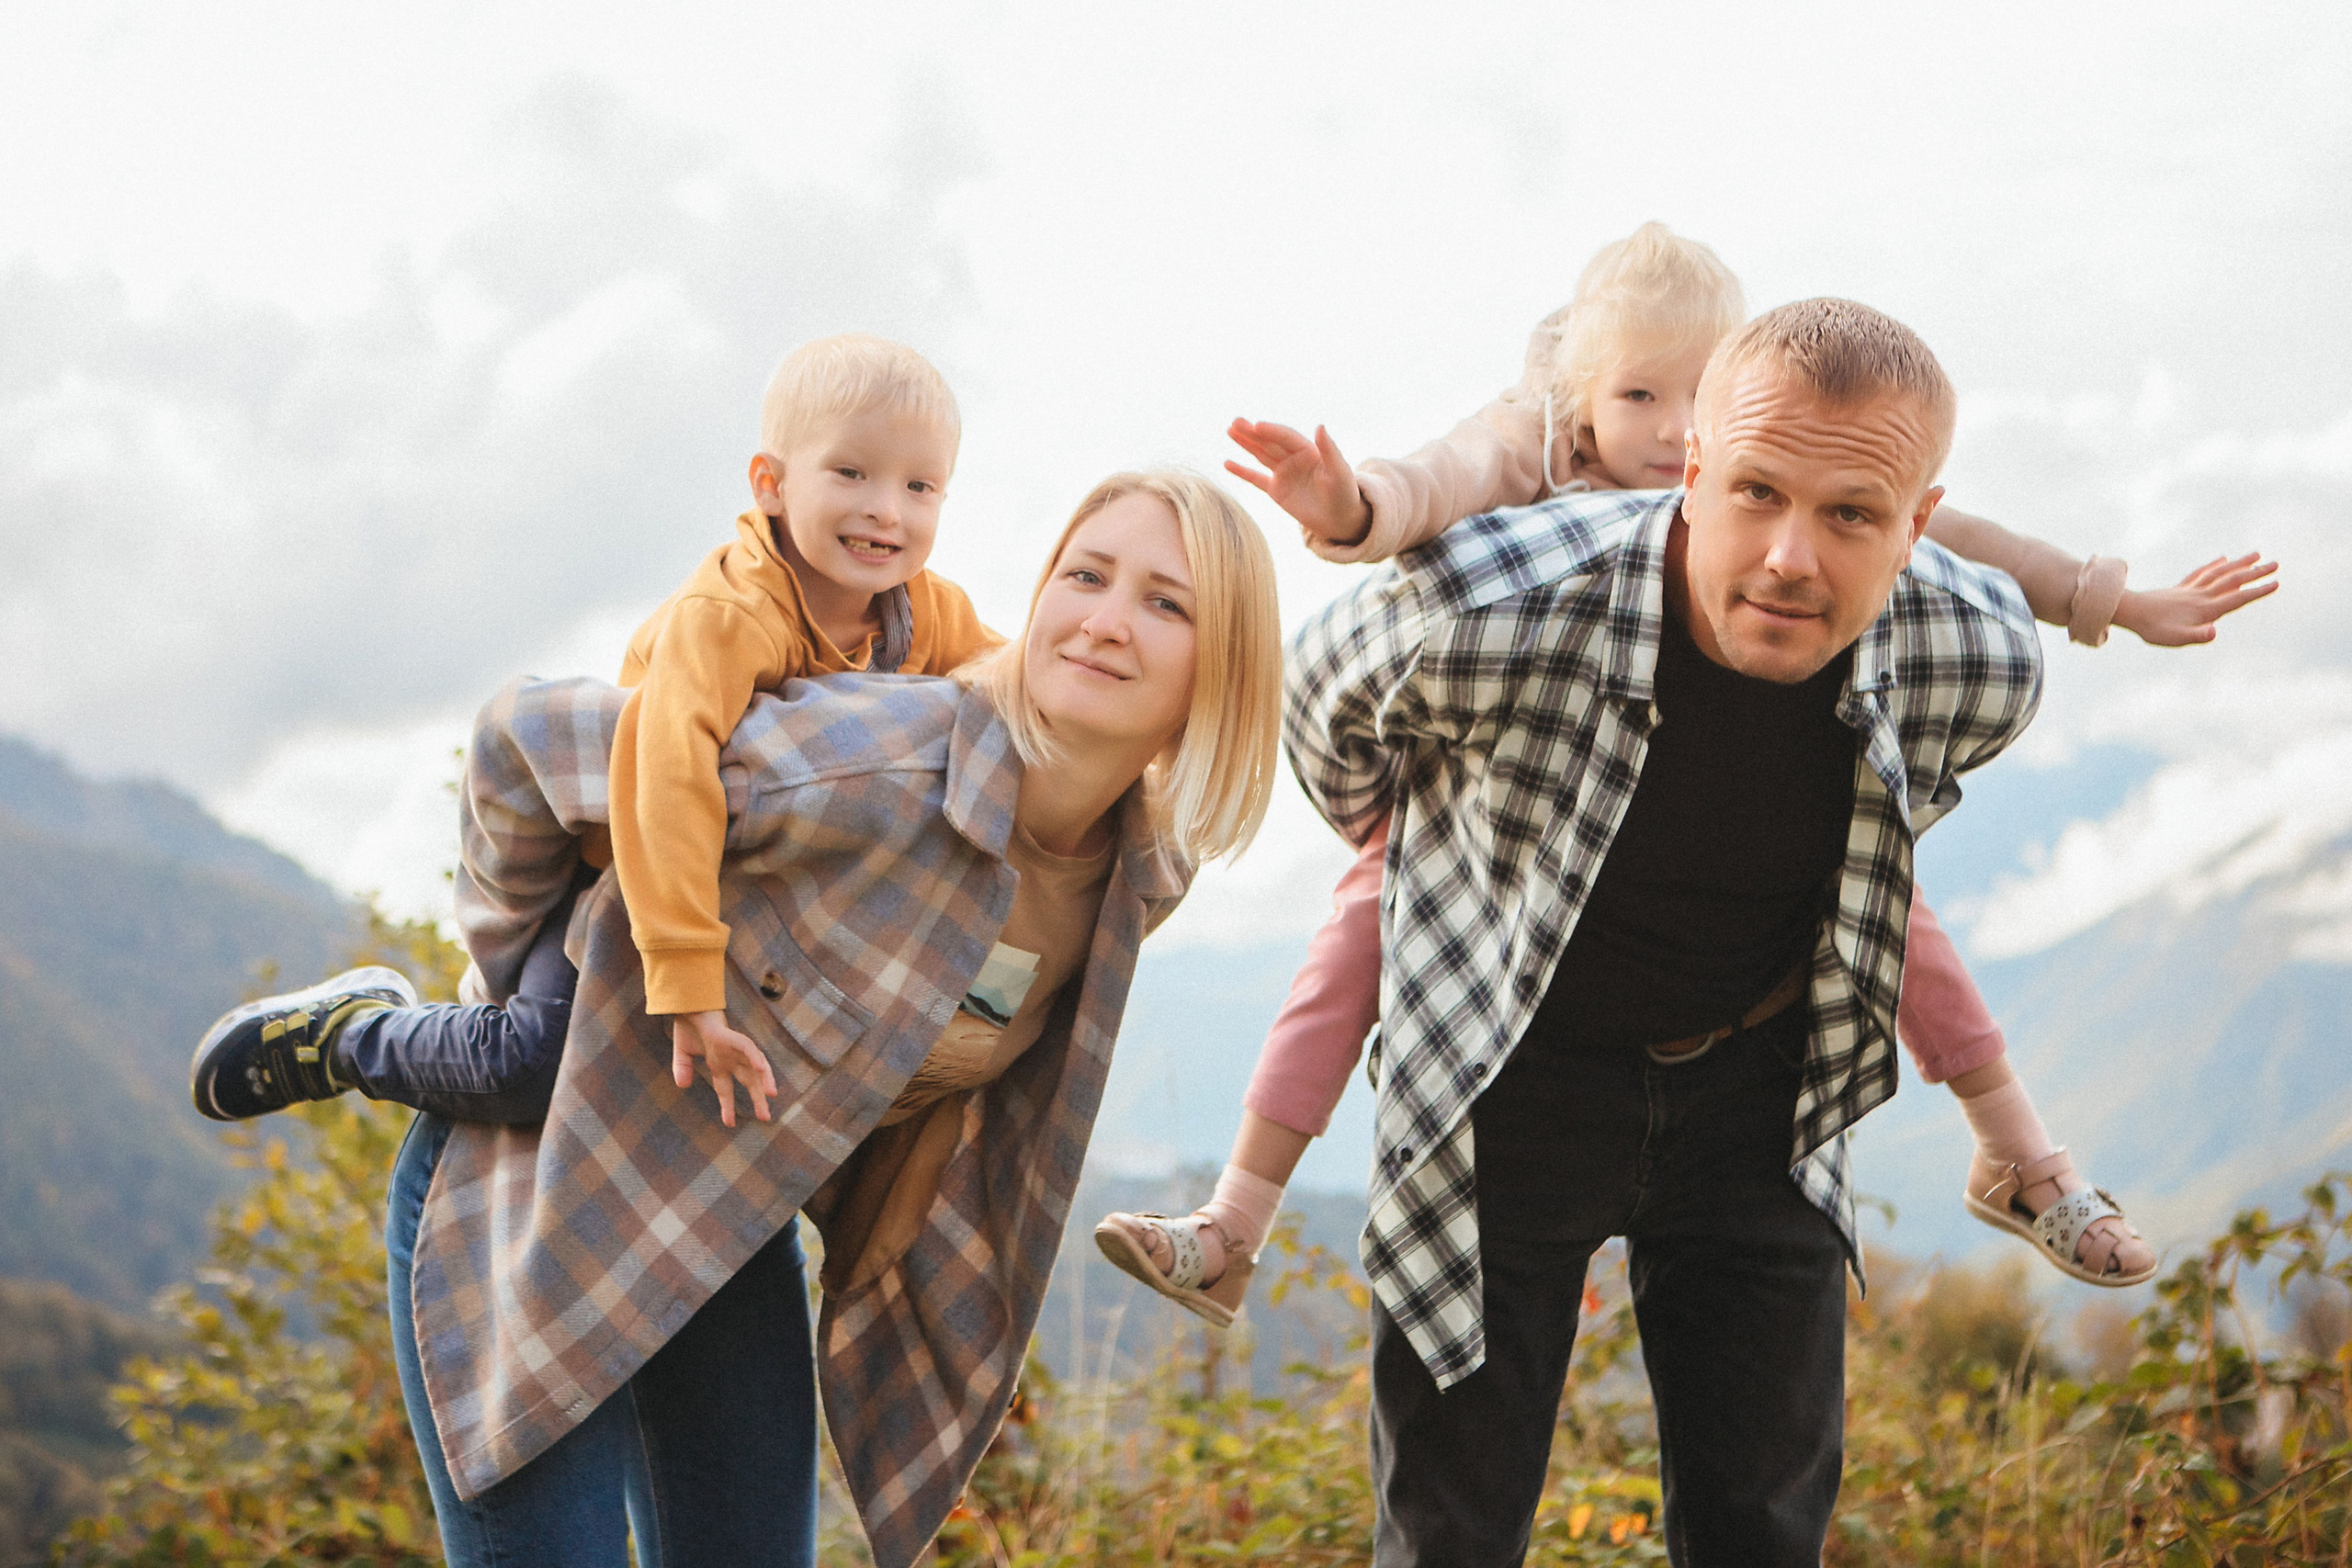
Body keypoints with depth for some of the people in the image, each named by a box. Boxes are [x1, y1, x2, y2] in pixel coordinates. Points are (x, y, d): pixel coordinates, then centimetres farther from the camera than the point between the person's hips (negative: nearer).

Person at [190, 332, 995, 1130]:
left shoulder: (926, 610, -15)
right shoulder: (725, 617, -37)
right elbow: (666, 767, -50)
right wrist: (688, 983, -57)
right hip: (631, 854, -7)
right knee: (530, 1066, -21)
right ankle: (349, 1032, 8)